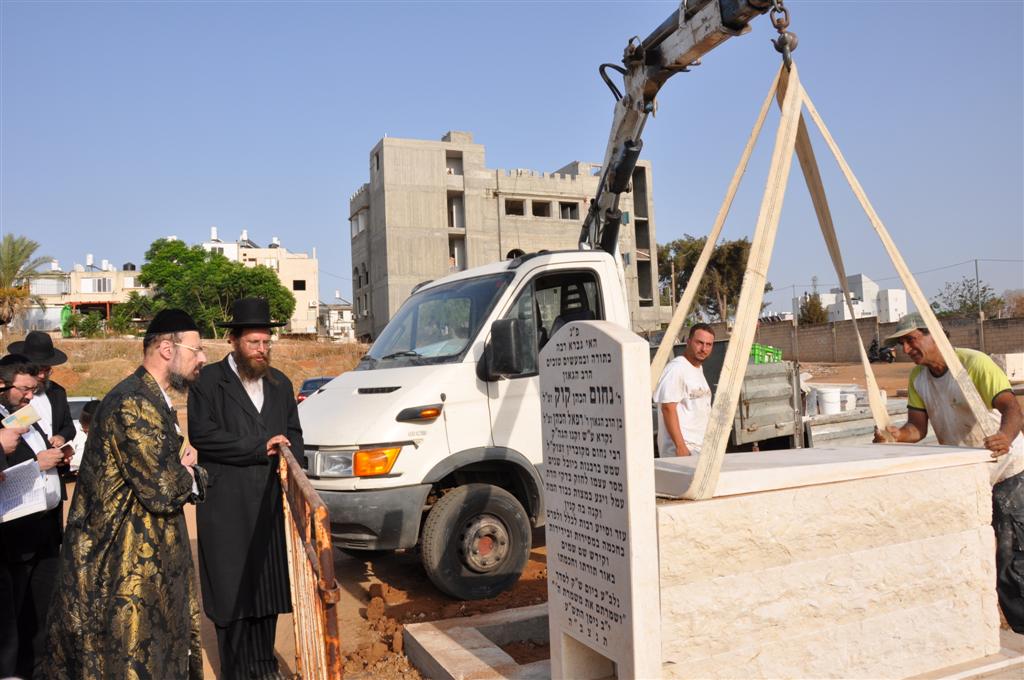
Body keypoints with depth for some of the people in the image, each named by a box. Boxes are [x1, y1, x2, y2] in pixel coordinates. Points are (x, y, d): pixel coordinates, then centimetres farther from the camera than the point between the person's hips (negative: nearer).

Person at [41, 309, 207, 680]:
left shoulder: (154, 400, 10)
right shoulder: (133, 404, -23)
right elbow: (162, 492, -26)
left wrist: (182, 469, -4)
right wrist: (187, 473, -7)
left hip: (150, 557, 10)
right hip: (125, 565, -10)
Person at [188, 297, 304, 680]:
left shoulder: (280, 383, 14)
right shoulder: (208, 381, -3)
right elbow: (201, 434, -13)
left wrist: (292, 466, -3)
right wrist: (258, 448, -14)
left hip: (271, 502, 5)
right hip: (226, 505, -4)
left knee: (268, 586, 10)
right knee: (231, 587, 3)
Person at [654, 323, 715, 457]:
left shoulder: (699, 368, 17)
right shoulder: (676, 368, -13)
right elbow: (668, 408, -19)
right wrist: (680, 446, -22)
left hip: (701, 448, 9)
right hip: (684, 449, -9)